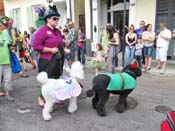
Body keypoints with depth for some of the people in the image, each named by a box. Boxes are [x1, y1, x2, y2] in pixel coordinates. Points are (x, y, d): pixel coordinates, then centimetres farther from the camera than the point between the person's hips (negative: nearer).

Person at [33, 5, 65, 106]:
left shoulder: (57, 31, 14)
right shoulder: (42, 30, -10)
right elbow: (36, 46, -16)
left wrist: (63, 50, 11)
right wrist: (50, 50, -18)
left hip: (58, 61, 7)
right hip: (47, 62, -7)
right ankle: (41, 97, 22)